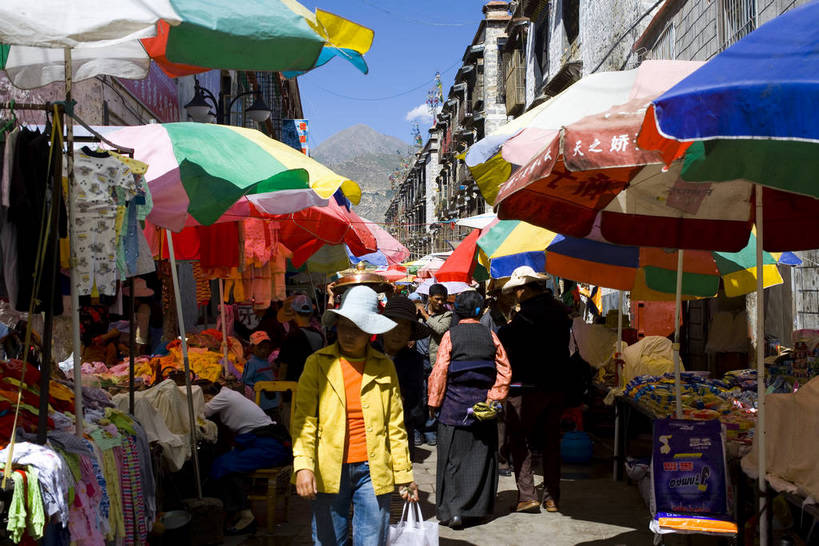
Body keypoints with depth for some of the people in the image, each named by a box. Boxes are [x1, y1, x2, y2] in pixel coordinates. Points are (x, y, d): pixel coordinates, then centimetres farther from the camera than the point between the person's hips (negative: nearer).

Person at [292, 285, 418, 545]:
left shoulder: (384, 366, 6)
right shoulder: (317, 363, 2)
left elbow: (395, 424, 9)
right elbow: (304, 419, -4)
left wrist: (404, 475, 8)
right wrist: (303, 465, -16)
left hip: (373, 471, 1)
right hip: (328, 472, -1)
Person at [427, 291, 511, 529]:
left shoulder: (450, 336, -7)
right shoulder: (491, 336, 1)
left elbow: (440, 372, -8)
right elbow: (505, 371, -1)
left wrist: (434, 402, 0)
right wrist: (493, 398, 2)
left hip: (454, 406, -2)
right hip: (483, 405, 2)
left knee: (452, 458, 5)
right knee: (480, 457, 11)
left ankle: (452, 511, 0)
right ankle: (476, 508, 16)